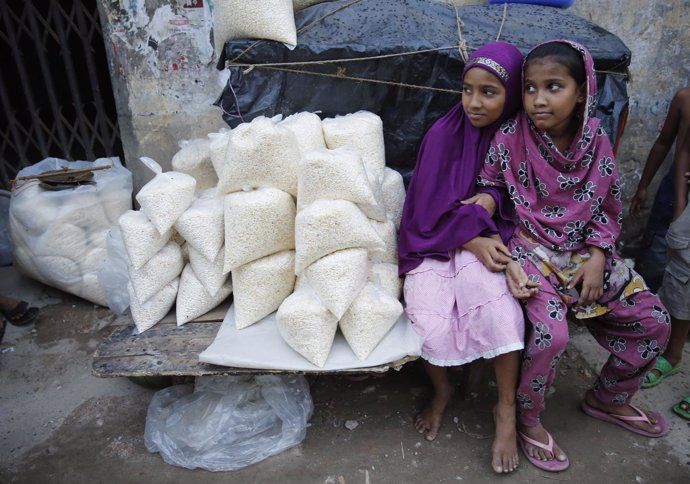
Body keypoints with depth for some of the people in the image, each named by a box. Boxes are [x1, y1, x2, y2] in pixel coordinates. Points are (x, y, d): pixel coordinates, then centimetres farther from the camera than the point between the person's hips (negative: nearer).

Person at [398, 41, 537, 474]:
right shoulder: (445, 134, -6)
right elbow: (429, 209, -7)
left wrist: (495, 237, -17)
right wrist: (473, 239, -21)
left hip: (490, 240, 1)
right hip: (435, 241, 0)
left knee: (493, 290, -31)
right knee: (429, 320, -24)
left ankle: (507, 408, -9)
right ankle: (442, 389, 11)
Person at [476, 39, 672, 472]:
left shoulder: (596, 141, -2)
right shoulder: (510, 138, -11)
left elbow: (609, 209, 7)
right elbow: (490, 189, 0)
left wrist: (597, 258, -5)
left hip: (585, 253, 5)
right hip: (531, 250, -5)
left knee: (655, 321, 5)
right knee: (550, 333, -28)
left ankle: (608, 399, 29)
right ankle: (527, 420, 1)